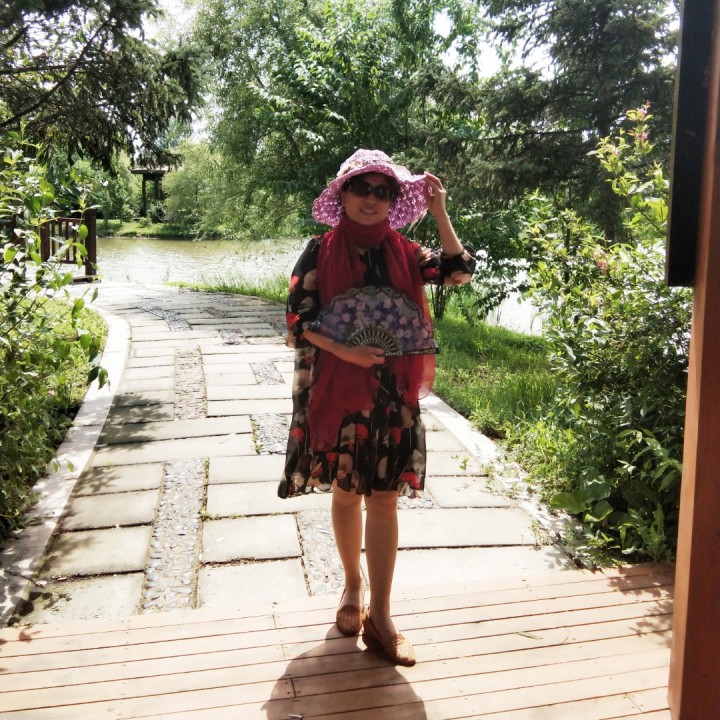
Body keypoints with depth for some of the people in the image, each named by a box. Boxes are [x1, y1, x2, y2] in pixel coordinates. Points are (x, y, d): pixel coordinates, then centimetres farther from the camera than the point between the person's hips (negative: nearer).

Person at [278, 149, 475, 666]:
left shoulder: (402, 252, 6)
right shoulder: (321, 251, -1)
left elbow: (459, 272, -4)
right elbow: (298, 317, -6)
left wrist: (439, 212, -9)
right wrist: (344, 351, -20)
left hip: (392, 393, 1)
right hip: (337, 389, -1)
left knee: (384, 499, 2)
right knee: (346, 493, 12)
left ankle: (380, 615, 9)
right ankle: (353, 586, 33)